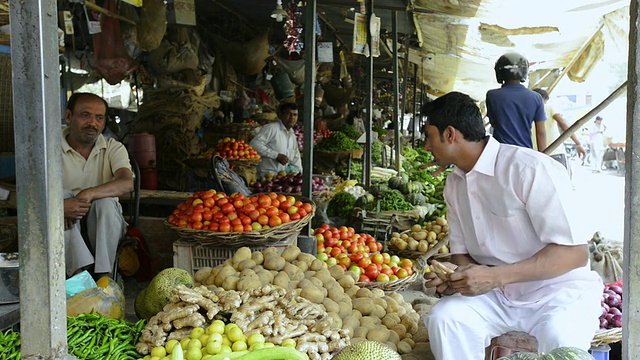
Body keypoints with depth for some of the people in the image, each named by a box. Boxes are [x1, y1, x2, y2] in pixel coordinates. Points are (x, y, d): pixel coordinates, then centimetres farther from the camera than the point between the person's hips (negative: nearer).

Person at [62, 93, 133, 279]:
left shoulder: (113, 148, -1)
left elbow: (127, 183, -21)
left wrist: (89, 194, -36)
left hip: (103, 225, 0)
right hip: (64, 228, 0)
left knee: (105, 201, -30)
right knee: (61, 194, -28)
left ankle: (103, 275, -28)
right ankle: (81, 270, -39)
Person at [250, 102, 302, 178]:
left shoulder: (293, 135, 20)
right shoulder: (271, 128, -7)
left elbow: (296, 157, 31)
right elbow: (254, 144, -19)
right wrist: (276, 155, -17)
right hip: (267, 175, -8)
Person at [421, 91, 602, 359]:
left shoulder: (529, 168, -19)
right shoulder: (454, 183, 6)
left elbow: (574, 252, -20)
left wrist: (495, 276, -28)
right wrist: (453, 276, -13)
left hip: (558, 290, -5)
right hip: (497, 294, 6)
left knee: (558, 337, -36)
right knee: (443, 317, -22)